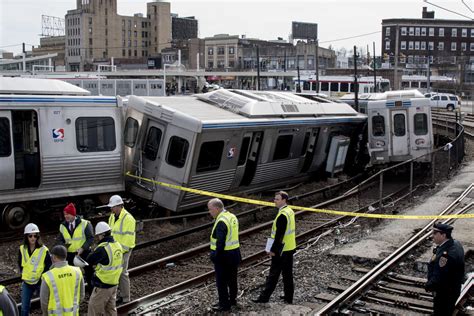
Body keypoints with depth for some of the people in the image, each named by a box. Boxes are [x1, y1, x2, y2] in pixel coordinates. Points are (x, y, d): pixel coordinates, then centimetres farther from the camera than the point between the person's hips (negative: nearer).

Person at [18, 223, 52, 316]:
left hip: (40, 283, -3)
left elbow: (48, 268, -9)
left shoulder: (44, 250, -15)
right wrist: (24, 275, 6)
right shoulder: (22, 249, -4)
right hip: (27, 283, 3)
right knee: (24, 308, 7)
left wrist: (41, 280, -13)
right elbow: (20, 264, 12)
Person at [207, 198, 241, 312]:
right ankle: (233, 299, 35)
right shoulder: (232, 217, 6)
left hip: (224, 256, -9)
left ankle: (224, 304, 10)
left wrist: (215, 256, -20)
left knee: (221, 281, 3)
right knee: (232, 278, 21)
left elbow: (220, 242, -27)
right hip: (235, 253, 9)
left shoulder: (221, 221, -23)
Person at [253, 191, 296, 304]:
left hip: (281, 250, -9)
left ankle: (264, 297, 6)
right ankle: (288, 298, 22)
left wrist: (273, 250, -16)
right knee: (288, 274, 14)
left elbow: (279, 235, -23)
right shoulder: (290, 211, 8)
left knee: (273, 274, -2)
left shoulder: (282, 215, -22)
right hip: (290, 248, 9)